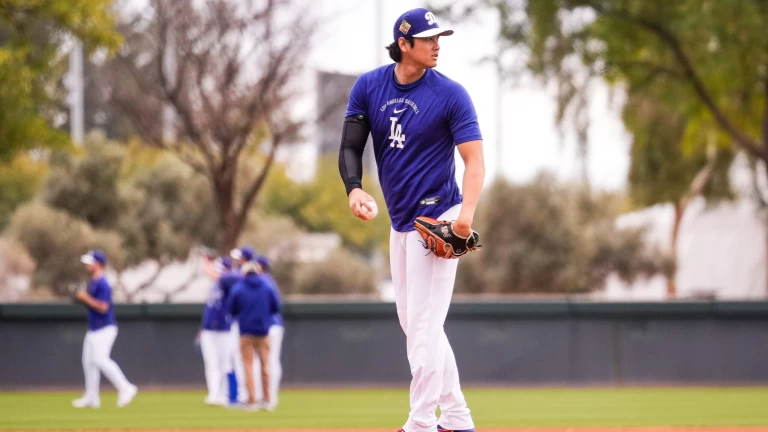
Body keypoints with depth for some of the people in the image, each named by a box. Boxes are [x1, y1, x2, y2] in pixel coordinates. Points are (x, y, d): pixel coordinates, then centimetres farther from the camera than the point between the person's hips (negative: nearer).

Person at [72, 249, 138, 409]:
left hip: (104, 328, -10)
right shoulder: (92, 282, 13)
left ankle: (125, 388, -15)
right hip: (93, 329, 10)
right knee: (88, 361, 10)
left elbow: (103, 307, -23)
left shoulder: (102, 284, -17)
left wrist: (86, 298, -19)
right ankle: (91, 397, 15)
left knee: (100, 359, -19)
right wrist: (82, 298, 6)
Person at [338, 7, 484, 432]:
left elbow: (474, 159, -15)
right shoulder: (369, 87, 1)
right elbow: (351, 145, 0)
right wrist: (354, 188, -20)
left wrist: (467, 211, -32)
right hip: (400, 221, 7)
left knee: (423, 322, -10)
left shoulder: (450, 94, -12)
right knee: (413, 322, 11)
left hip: (437, 218, -7)